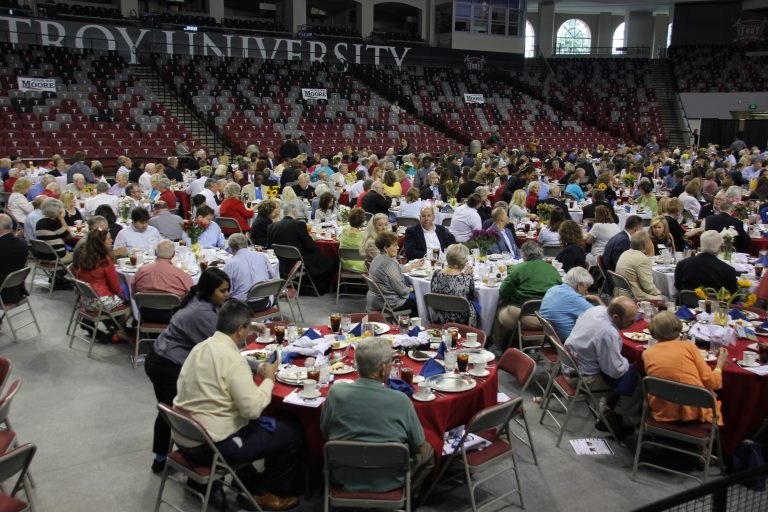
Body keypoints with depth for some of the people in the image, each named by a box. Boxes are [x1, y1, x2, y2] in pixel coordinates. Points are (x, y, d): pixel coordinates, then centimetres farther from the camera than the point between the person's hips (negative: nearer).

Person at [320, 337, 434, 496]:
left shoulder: (335, 393, -18)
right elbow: (418, 446, -10)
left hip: (344, 481, 3)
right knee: (427, 450, 24)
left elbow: (324, 432, -1)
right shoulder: (401, 400, -24)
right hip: (388, 482, -3)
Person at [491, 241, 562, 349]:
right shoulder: (554, 270, 6)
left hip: (524, 318, -6)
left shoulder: (518, 269, -7)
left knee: (500, 311, 21)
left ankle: (499, 348, 30)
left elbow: (503, 293, -4)